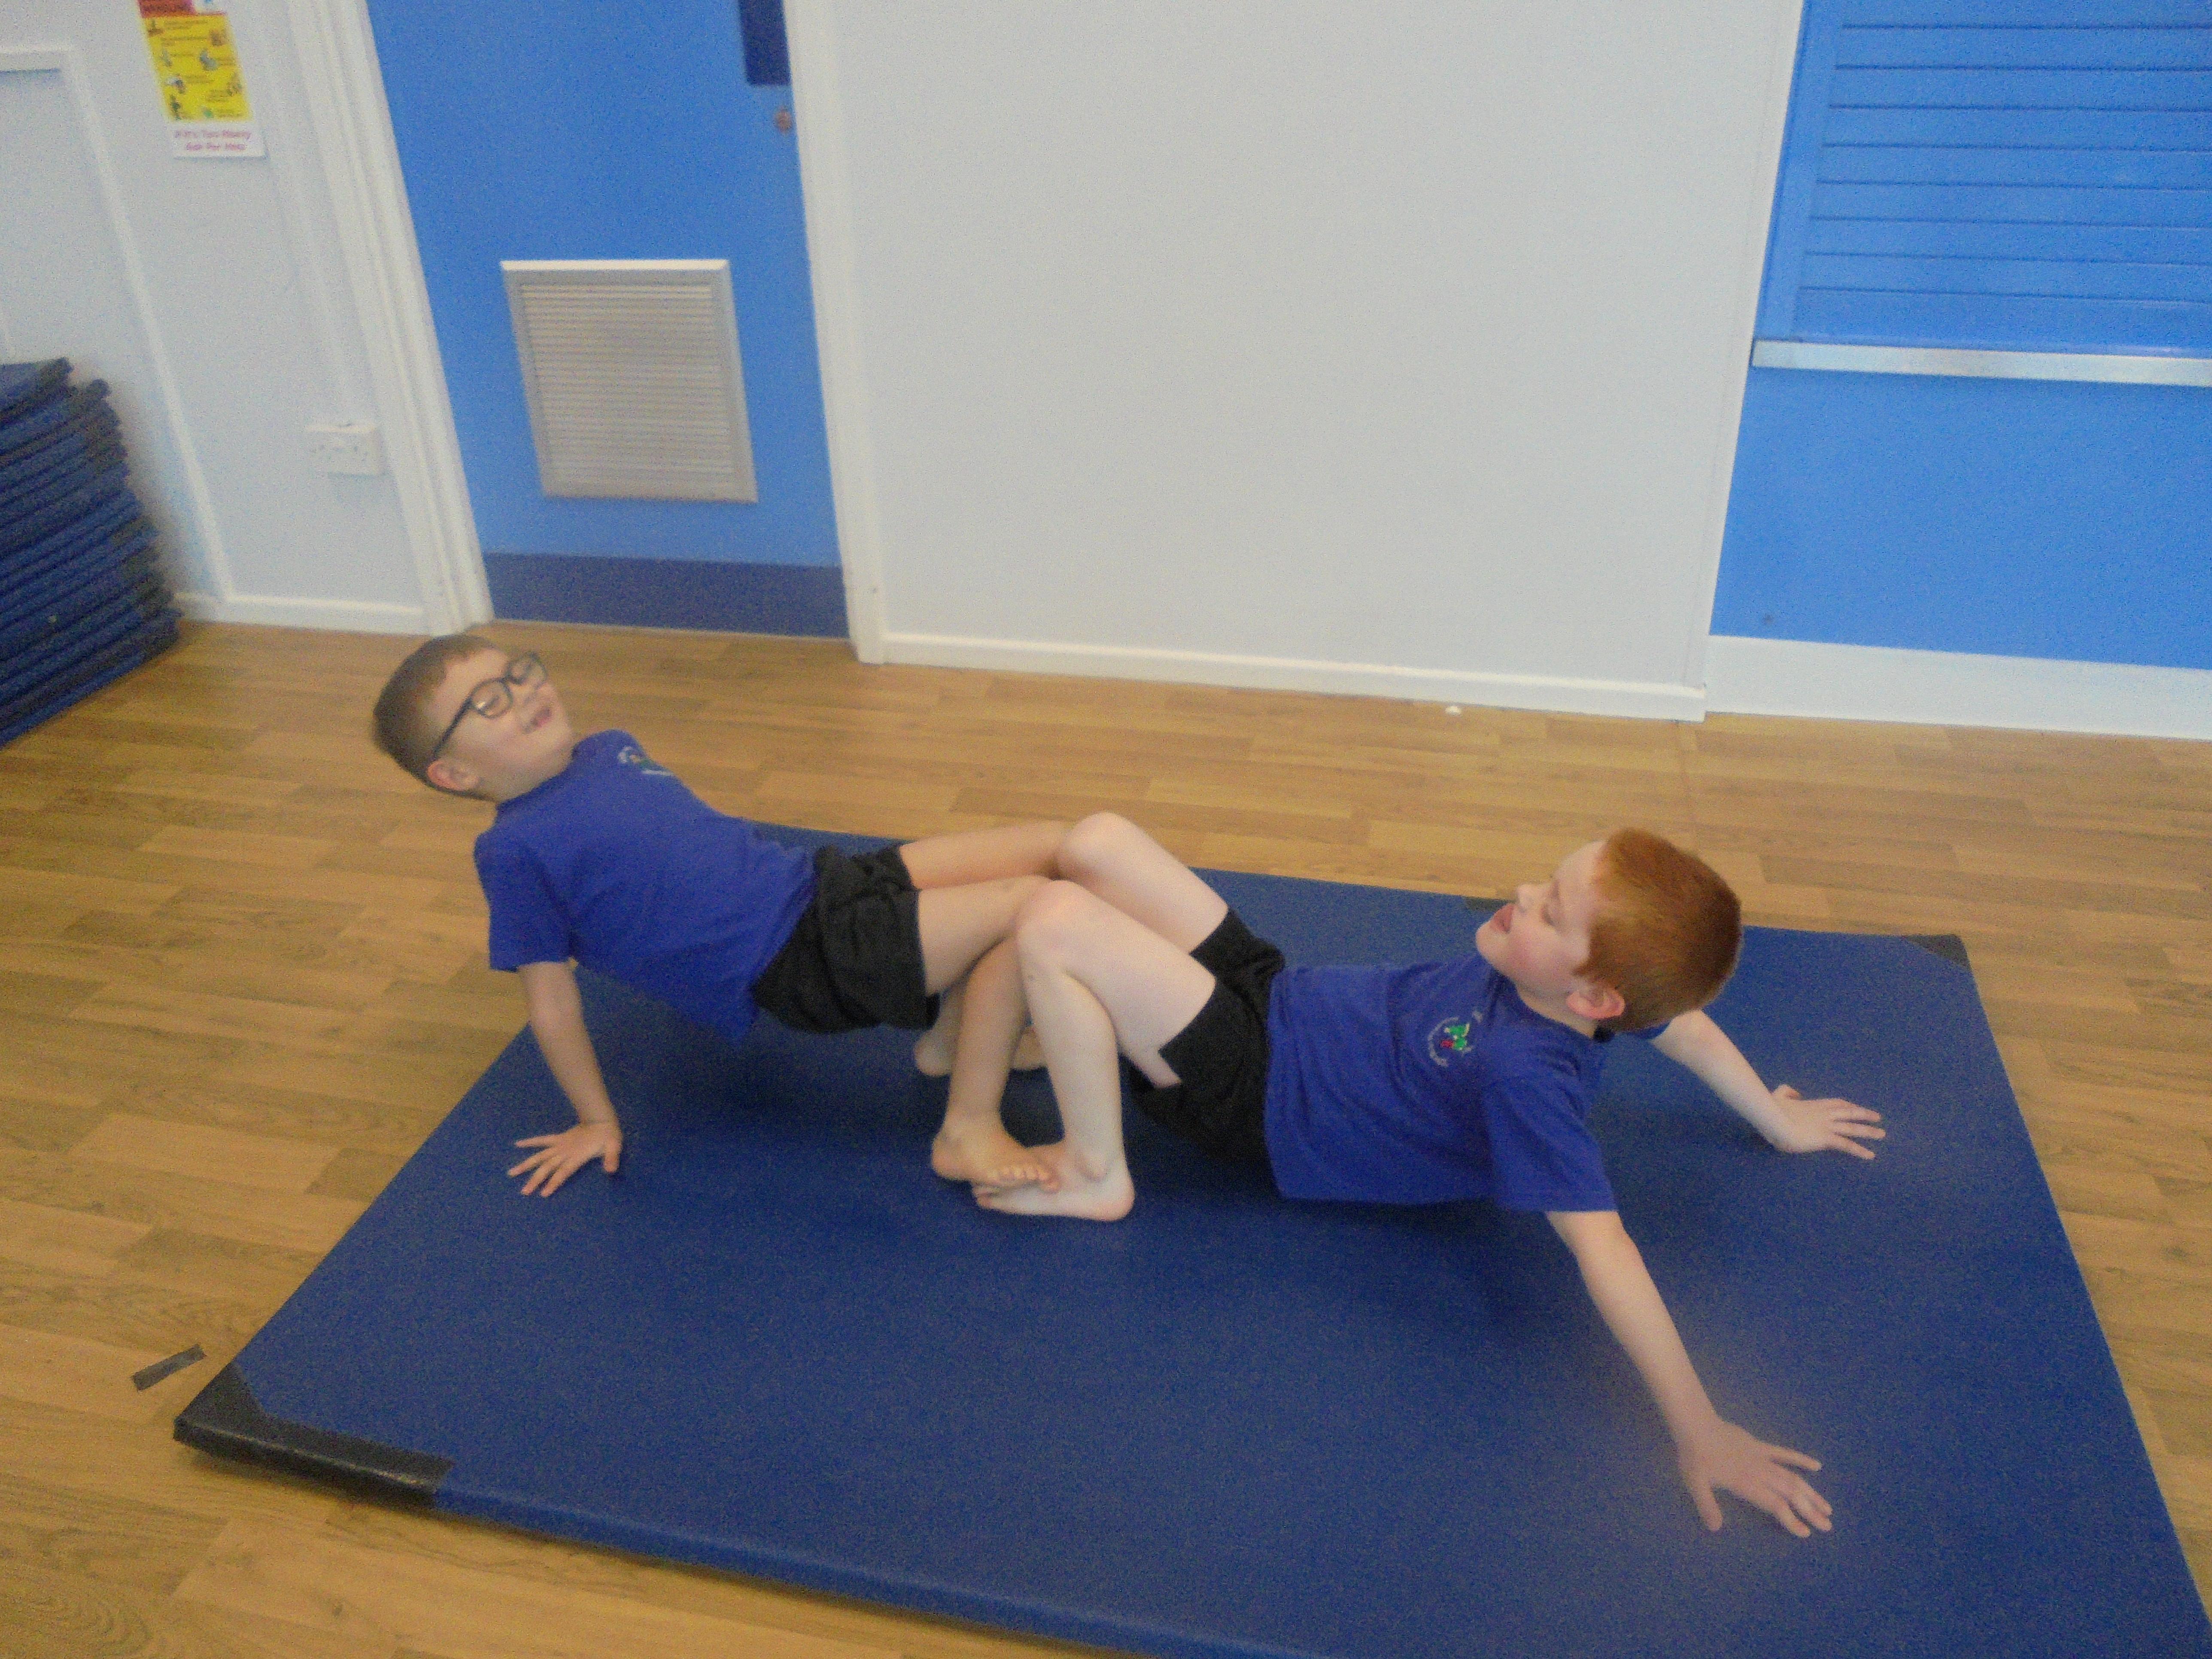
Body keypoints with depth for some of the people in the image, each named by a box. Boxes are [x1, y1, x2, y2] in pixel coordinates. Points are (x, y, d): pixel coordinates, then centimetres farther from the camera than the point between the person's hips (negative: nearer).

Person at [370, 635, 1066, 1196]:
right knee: (1030, 905, -23)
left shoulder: (609, 749, 14)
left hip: (823, 881, 8)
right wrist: (597, 1122, 3)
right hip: (800, 960, -8)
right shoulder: (514, 849, -9)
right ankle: (970, 1131, -13)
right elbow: (551, 1002, -3)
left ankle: (953, 1033, 13)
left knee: (1051, 843, -1)